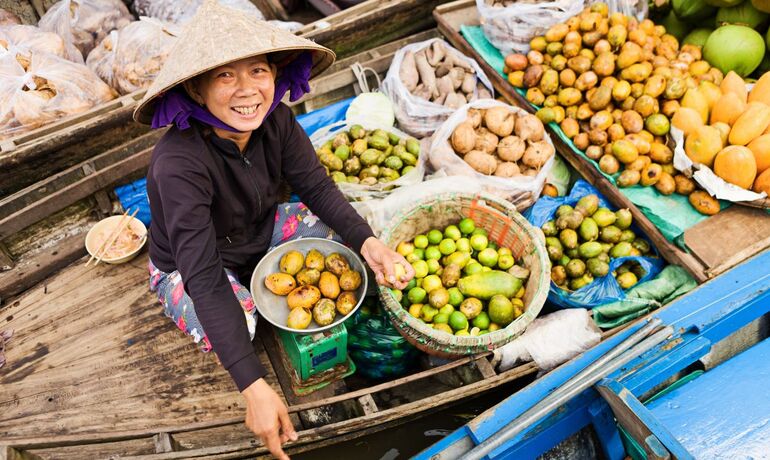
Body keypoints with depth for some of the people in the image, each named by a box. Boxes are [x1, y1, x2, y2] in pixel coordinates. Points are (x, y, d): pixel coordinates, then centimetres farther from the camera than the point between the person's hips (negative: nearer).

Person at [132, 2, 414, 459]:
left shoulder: (276, 120, -22)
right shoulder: (179, 162, -38)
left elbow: (317, 185, -15)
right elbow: (204, 278, -40)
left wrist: (369, 242, -36)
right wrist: (255, 387, -44)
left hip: (261, 232, 5)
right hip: (187, 267, -4)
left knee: (345, 232, -12)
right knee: (235, 325, -32)